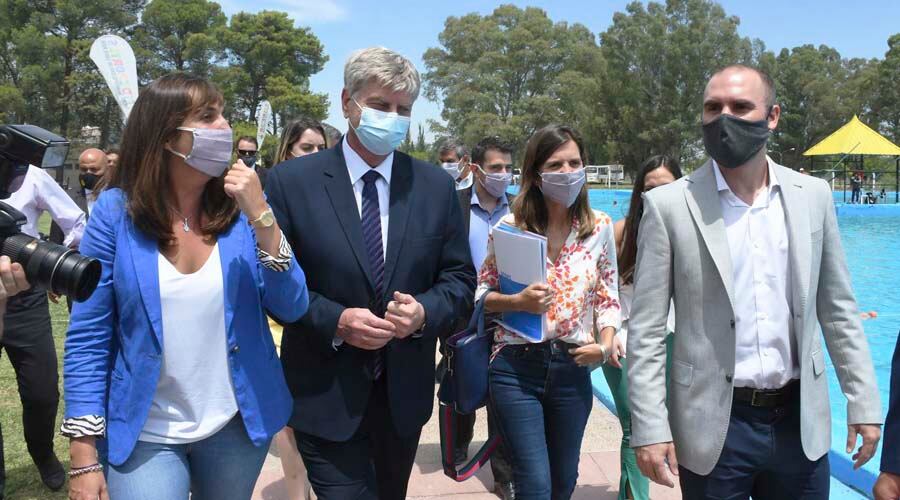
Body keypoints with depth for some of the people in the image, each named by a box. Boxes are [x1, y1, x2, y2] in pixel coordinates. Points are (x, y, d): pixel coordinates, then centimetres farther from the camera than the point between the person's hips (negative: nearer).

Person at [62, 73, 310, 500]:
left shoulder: (240, 208, -5)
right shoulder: (116, 212, -10)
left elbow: (292, 308, -9)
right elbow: (88, 338, -7)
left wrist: (261, 216, -20)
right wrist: (84, 458, -9)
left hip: (237, 424, 3)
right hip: (145, 435, -2)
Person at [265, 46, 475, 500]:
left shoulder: (436, 186, 0)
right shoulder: (291, 181, -8)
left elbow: (460, 278, 4)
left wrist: (424, 311, -17)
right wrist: (335, 321, -20)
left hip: (405, 393, 4)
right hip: (325, 395, -3)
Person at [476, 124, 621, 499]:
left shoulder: (599, 227, 0)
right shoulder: (510, 226, -7)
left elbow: (608, 296, 7)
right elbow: (481, 292, 0)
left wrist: (605, 344, -9)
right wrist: (518, 302, -19)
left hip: (573, 368, 3)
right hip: (517, 367, -3)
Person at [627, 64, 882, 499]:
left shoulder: (813, 196, 3)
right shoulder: (670, 205, -7)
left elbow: (837, 310, 9)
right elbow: (646, 330, -8)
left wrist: (863, 402, 7)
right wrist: (650, 429, -11)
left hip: (801, 422, 3)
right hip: (713, 428, -3)